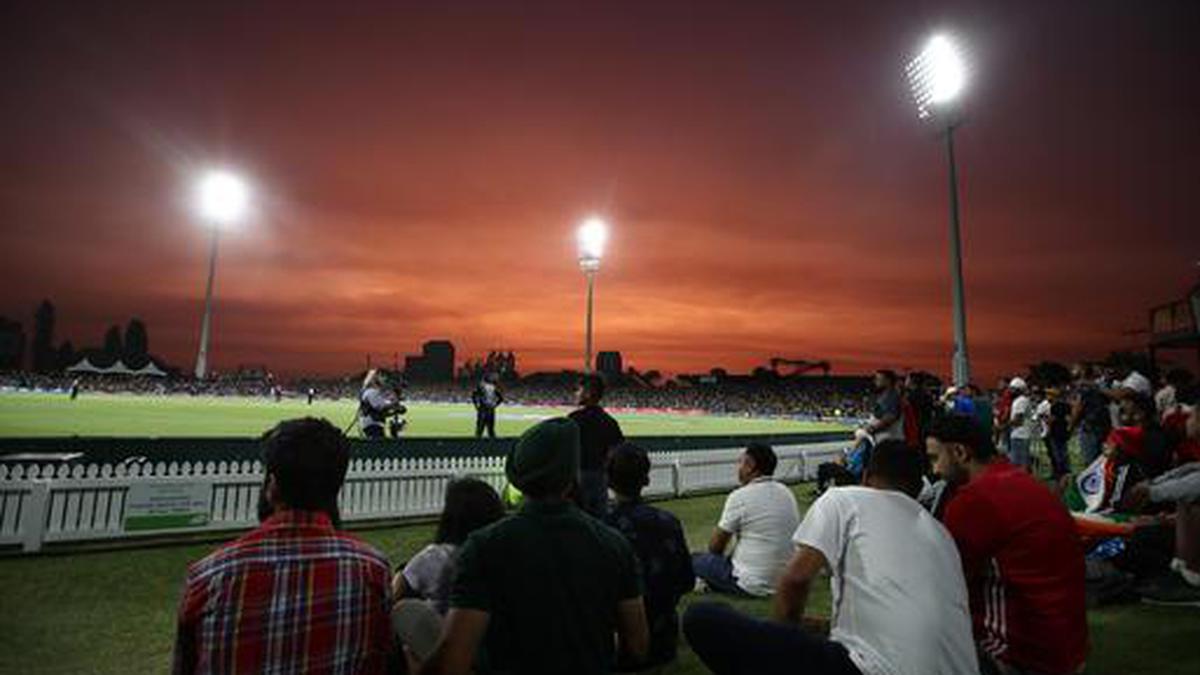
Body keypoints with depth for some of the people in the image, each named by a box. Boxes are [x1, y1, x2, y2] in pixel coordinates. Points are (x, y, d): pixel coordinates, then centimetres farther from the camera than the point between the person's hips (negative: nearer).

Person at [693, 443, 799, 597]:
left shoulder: (740, 496, -15)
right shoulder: (787, 493, 4)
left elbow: (715, 547, -5)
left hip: (754, 585, -7)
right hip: (786, 582, 7)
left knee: (696, 560, 7)